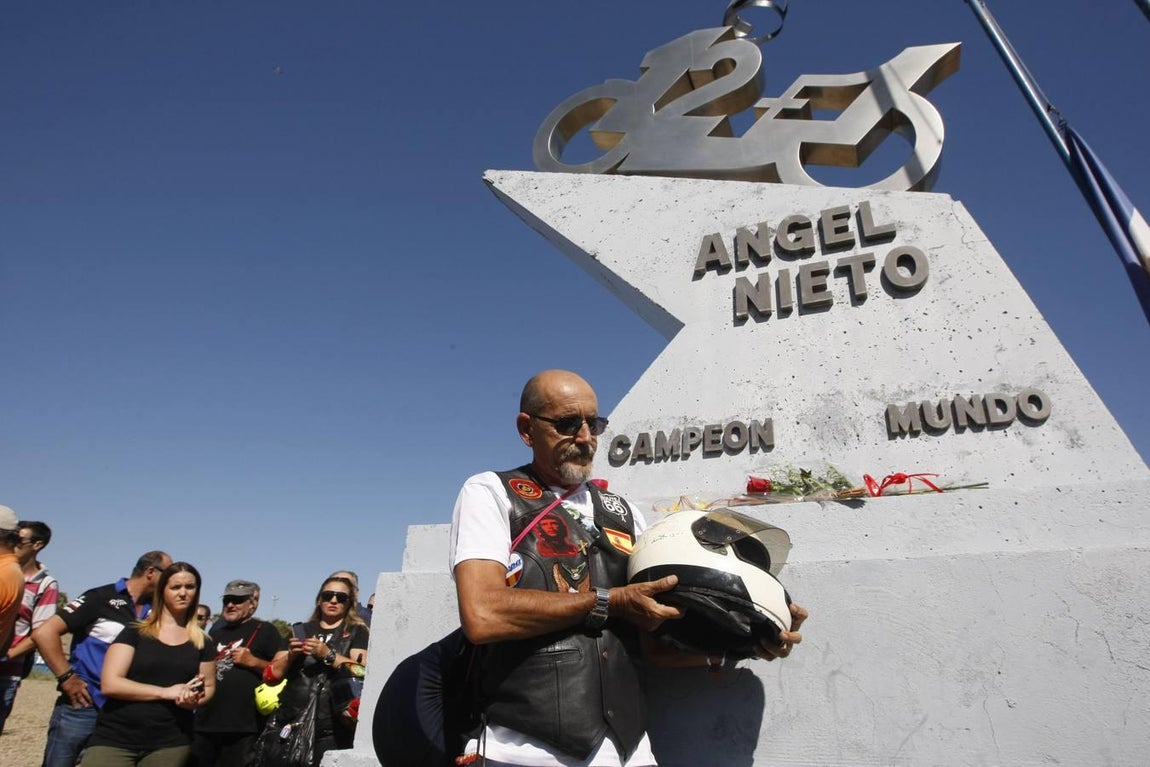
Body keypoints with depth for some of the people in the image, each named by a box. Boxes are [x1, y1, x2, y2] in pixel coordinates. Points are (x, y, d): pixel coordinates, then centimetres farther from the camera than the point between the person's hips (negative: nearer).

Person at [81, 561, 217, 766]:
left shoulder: (202, 642, 7)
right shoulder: (134, 633, 0)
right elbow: (109, 684, -9)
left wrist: (194, 700, -10)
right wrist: (166, 692, -17)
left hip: (170, 743, 2)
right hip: (115, 737, -2)